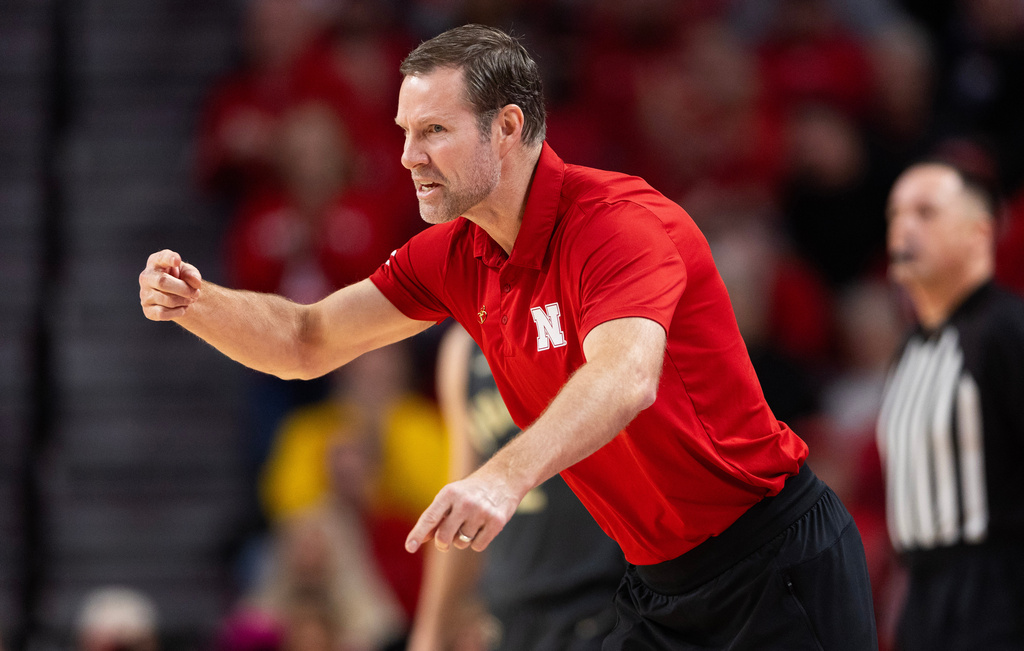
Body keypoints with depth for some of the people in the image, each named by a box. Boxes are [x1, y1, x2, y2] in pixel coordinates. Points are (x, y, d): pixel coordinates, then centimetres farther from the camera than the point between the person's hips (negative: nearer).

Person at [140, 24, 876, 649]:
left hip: (777, 562, -8)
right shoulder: (456, 257, 5)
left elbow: (626, 376, -39)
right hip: (660, 587, 8)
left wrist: (505, 477, -55)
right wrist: (195, 301, -10)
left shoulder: (620, 221, -21)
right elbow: (308, 343, 11)